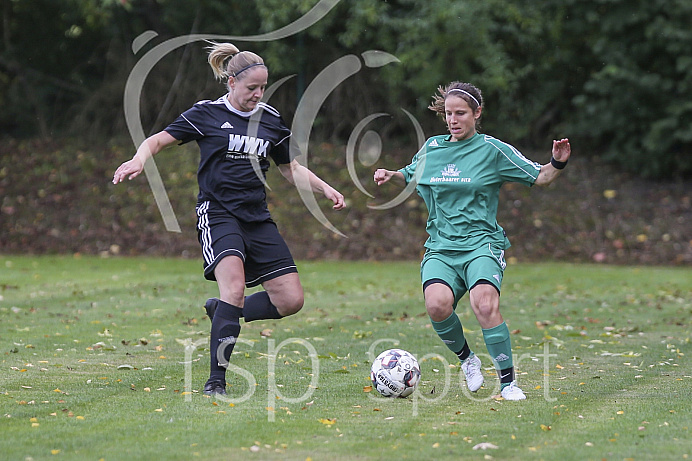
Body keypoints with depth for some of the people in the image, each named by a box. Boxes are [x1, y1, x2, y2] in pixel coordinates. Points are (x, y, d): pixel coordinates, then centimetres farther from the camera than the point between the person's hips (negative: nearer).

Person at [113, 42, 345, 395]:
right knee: (235, 286, -28)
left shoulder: (270, 119, 10)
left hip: (257, 218, 6)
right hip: (218, 213, -6)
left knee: (291, 300, -4)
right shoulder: (207, 114, -2)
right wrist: (139, 160, -21)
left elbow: (290, 169, 21)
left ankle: (221, 312, 22)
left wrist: (325, 189, 8)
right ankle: (216, 380, -21)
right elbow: (158, 140, 0)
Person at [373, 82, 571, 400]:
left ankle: (507, 381, -16)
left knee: (484, 303, -31)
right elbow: (411, 176, 33)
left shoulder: (492, 150, 3)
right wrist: (391, 175, 13)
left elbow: (540, 178, 5)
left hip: (482, 244, -3)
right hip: (440, 248, 3)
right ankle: (466, 359, 2)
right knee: (437, 305, -27)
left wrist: (557, 163, -14)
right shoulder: (432, 147, 14)